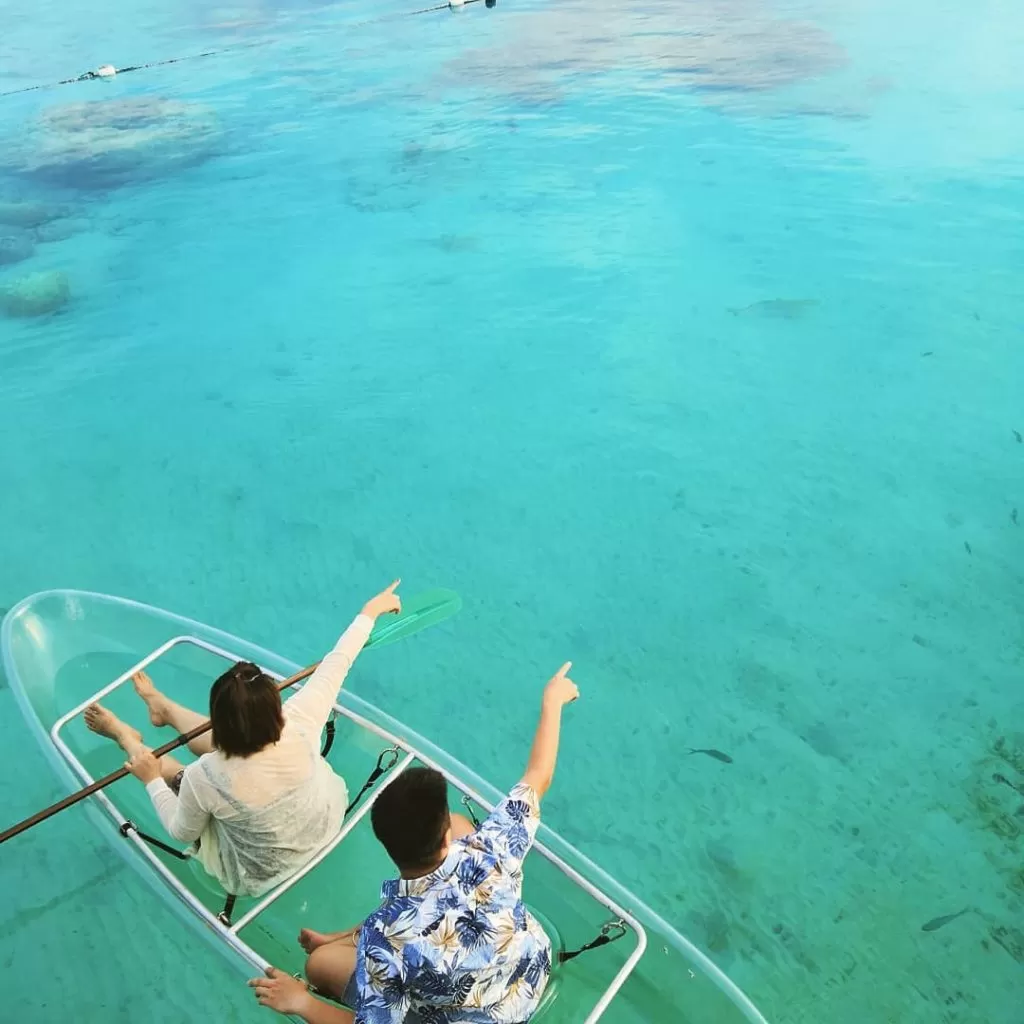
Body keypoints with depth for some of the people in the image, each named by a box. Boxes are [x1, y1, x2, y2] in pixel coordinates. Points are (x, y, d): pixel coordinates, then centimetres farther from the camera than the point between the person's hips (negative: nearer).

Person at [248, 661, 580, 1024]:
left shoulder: (385, 937, -39)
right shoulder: (489, 854, -33)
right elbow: (537, 778, -18)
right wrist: (552, 701, -4)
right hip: (535, 973, 3)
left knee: (321, 963, -1)